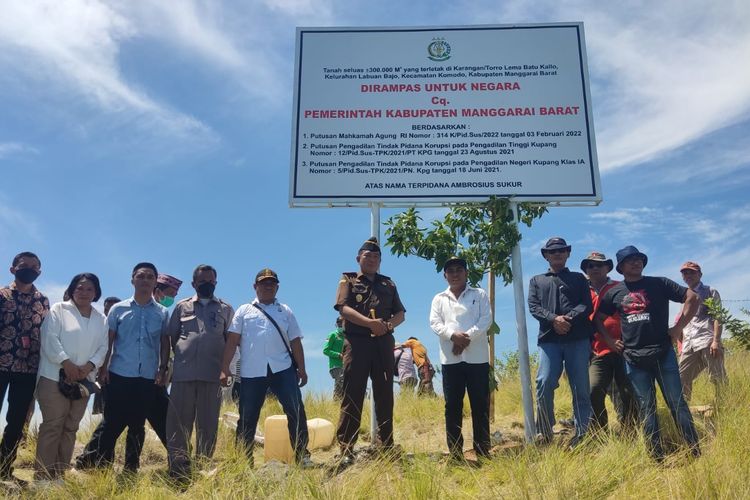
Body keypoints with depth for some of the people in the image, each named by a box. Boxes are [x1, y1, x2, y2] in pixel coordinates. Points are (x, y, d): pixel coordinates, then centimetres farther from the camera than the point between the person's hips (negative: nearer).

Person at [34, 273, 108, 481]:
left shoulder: (101, 319, 14)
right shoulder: (58, 309, 2)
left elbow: (103, 347, 7)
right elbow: (49, 338, -9)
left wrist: (89, 366, -10)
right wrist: (66, 363, -17)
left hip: (83, 380, 5)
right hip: (55, 377, -4)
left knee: (70, 427, 7)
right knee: (52, 426, -5)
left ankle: (60, 473, 14)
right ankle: (42, 475, 0)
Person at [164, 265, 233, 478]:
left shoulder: (225, 309, 13)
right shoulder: (182, 306, 14)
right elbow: (169, 337, 14)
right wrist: (164, 365, 6)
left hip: (212, 374, 0)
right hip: (183, 373, 0)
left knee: (208, 424, 3)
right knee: (178, 421, -1)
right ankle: (178, 469, 3)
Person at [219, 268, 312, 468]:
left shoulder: (285, 311, 17)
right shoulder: (244, 310, 13)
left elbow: (295, 342, 14)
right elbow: (232, 340, 7)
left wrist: (301, 369, 7)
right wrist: (224, 368, -2)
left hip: (283, 369, 1)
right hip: (252, 372, 0)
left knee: (296, 410, -8)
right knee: (247, 417, 3)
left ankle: (302, 455, -1)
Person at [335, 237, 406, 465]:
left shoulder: (388, 284, 18)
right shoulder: (348, 280, 7)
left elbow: (400, 313, 13)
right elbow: (344, 308, -9)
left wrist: (389, 324, -10)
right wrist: (370, 323, -21)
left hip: (384, 343, 4)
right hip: (357, 342, -4)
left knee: (385, 395, 7)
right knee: (353, 395, -5)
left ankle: (387, 445, 15)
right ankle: (346, 449, -4)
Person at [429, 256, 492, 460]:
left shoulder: (480, 295, 11)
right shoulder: (439, 299, 15)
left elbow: (486, 319, -2)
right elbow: (435, 323, 2)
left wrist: (467, 337, -16)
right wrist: (453, 335, -17)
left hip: (477, 357, -1)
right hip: (451, 359, 1)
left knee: (480, 405, 1)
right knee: (452, 405, 2)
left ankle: (483, 451, 9)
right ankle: (455, 453, 8)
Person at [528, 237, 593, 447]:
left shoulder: (578, 278, 19)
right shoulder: (537, 281, 21)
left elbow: (587, 305, 5)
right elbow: (533, 307, 6)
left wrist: (569, 318, -14)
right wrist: (553, 319, -13)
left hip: (578, 338, 0)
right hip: (549, 338, 0)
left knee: (581, 387, 1)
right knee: (544, 384, -11)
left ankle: (582, 433, 8)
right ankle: (544, 432, 0)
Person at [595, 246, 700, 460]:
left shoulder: (659, 284, 3)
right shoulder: (614, 293, 9)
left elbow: (692, 297, 0)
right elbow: (598, 319, 20)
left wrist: (679, 327, -5)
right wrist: (610, 341, 8)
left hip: (663, 353, -2)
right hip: (633, 358, 2)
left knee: (676, 402, -1)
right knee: (646, 408, 5)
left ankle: (695, 451, 4)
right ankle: (657, 456, 10)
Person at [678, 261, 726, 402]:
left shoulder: (710, 292, 8)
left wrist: (716, 341, -16)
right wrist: (682, 347, 16)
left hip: (708, 341, -5)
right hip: (689, 345, 6)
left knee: (718, 379, -6)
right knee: (681, 379, 0)